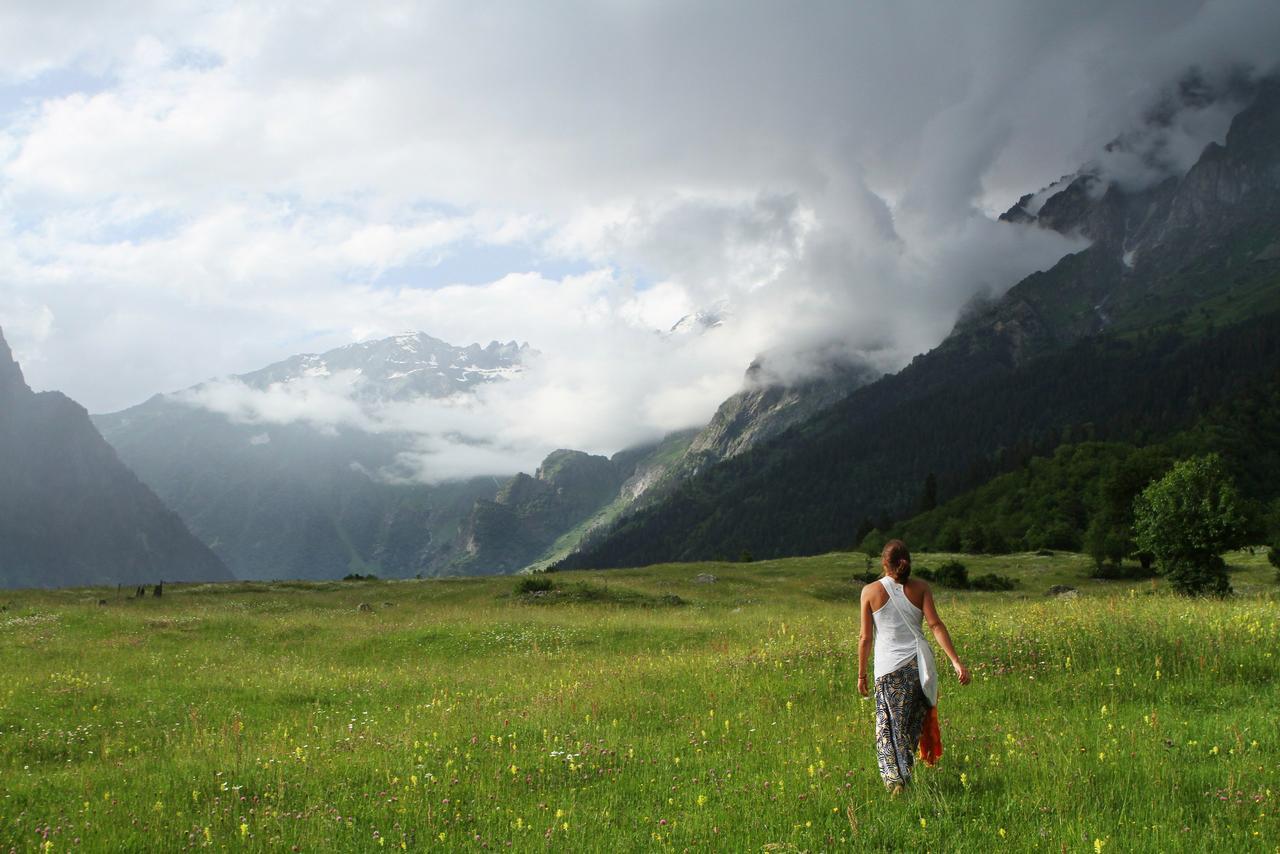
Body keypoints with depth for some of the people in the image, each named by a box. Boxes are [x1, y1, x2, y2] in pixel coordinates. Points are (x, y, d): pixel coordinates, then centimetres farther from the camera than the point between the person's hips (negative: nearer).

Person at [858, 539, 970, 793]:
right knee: (913, 722, 17)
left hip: (889, 667, -2)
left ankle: (895, 779, -11)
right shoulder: (920, 587, 2)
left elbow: (865, 637, 0)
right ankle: (903, 773, 20)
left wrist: (862, 674, 9)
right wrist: (956, 662, -7)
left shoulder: (870, 591, -1)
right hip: (919, 662, 2)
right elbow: (936, 625, -6)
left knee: (890, 726, 3)